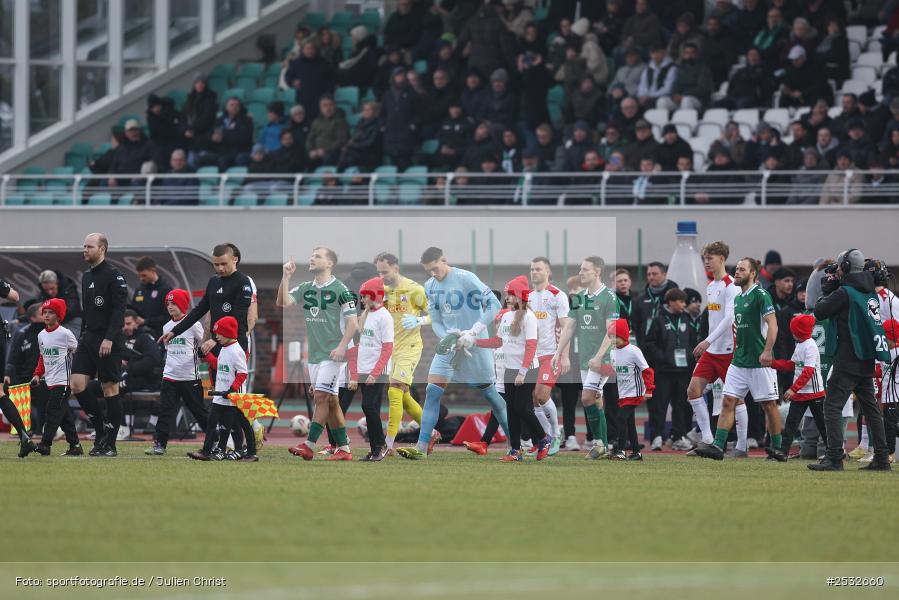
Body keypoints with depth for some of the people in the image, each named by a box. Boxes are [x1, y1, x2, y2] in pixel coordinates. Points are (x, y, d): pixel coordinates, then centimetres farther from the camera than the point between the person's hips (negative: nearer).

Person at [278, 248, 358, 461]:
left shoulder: (339, 289, -7)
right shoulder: (305, 289, 11)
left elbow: (353, 323, -8)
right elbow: (283, 302, -1)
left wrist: (342, 347, -19)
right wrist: (286, 277, -7)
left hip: (333, 354, -7)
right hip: (314, 354, 7)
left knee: (321, 396, -13)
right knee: (331, 401, 7)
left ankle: (309, 446, -16)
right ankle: (344, 449, 11)